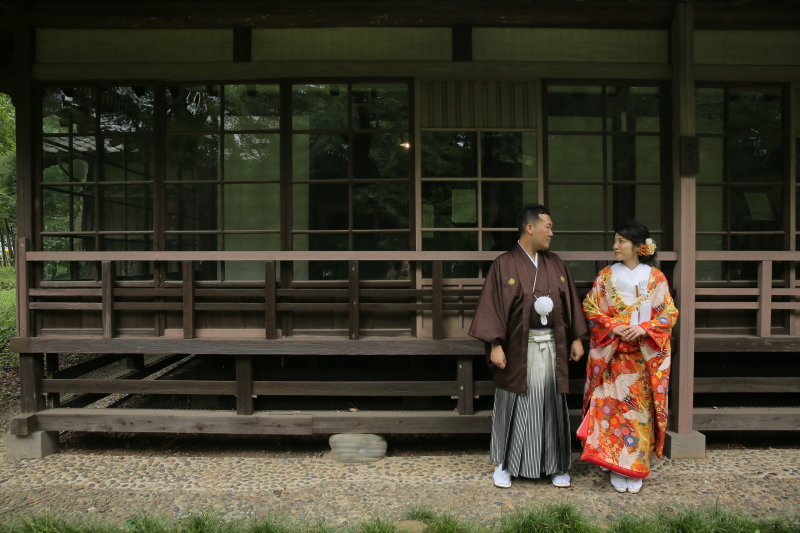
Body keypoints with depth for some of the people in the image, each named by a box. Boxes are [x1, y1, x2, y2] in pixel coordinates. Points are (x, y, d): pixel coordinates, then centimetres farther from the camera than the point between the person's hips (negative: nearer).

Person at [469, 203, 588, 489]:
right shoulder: (504, 264, -5)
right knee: (514, 405, 6)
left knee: (552, 404, 9)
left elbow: (570, 301, 13)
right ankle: (504, 464, 21)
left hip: (551, 345, 4)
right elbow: (492, 305, -9)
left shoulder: (555, 264, 10)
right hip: (518, 347, -4)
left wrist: (576, 338, 8)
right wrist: (495, 345, -15)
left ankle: (556, 465, 23)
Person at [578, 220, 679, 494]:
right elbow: (590, 307, 2)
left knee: (641, 408, 2)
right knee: (613, 406, -2)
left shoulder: (656, 278, 2)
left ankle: (636, 470, 13)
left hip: (645, 355, 0)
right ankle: (616, 467, 9)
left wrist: (644, 329, -16)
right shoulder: (606, 276, 3)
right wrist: (614, 327, -13)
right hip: (613, 354, 0)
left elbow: (669, 312, 0)